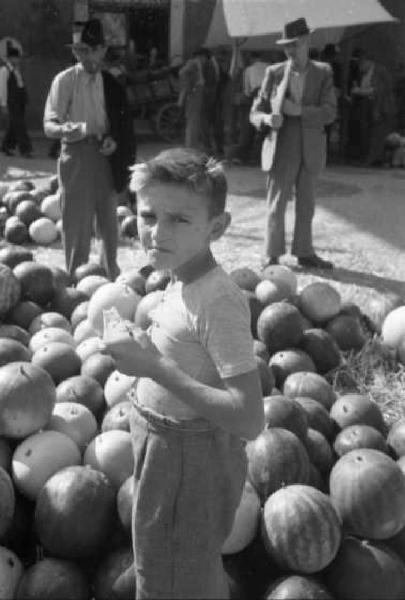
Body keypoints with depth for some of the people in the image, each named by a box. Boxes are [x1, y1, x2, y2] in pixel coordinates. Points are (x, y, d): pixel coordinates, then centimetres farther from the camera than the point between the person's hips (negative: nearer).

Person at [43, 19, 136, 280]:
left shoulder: (109, 82, 8)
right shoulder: (65, 80, -6)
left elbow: (122, 123, 13)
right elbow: (49, 125, -11)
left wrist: (114, 141, -8)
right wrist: (67, 129, -32)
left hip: (105, 155, 5)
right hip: (77, 155, -4)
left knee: (109, 219, 12)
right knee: (78, 222, -4)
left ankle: (111, 274, 26)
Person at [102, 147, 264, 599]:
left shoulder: (219, 302, -27)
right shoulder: (182, 281, -1)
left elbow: (249, 420, -32)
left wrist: (155, 367, -31)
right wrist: (145, 350, -3)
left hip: (190, 461, -8)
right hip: (161, 448, 8)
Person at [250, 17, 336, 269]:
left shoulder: (323, 73, 1)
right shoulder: (274, 73, -1)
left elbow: (330, 112, -7)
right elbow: (255, 111, 1)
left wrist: (298, 110, -21)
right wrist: (267, 118, -22)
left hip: (311, 150, 2)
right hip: (282, 149, -2)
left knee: (306, 205, 13)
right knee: (277, 204, 1)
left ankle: (305, 253, 26)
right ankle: (272, 256, 12)